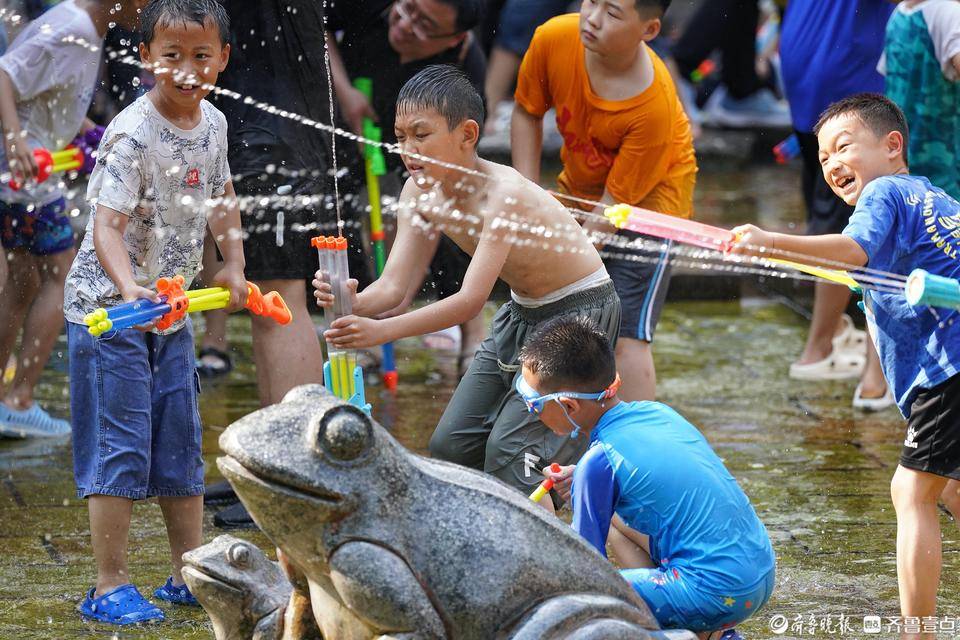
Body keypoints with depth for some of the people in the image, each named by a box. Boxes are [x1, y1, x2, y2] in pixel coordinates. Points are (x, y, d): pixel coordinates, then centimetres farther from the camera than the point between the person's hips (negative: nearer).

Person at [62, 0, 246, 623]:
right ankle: (110, 586, -3)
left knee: (182, 443, 12)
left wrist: (234, 267, 15)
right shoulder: (132, 134, -22)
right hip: (108, 306, -8)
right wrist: (132, 290, -45)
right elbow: (106, 226, -30)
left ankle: (190, 576, 22)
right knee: (119, 446, -8)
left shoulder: (213, 123, 1)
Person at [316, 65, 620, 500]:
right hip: (522, 312, 8)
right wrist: (353, 304, -39)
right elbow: (393, 285, -15)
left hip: (579, 311, -8)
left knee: (509, 451, -18)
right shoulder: (420, 194, -9)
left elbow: (471, 300, -38)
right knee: (450, 446, 5)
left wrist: (382, 331, -48)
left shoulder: (502, 193, -32)